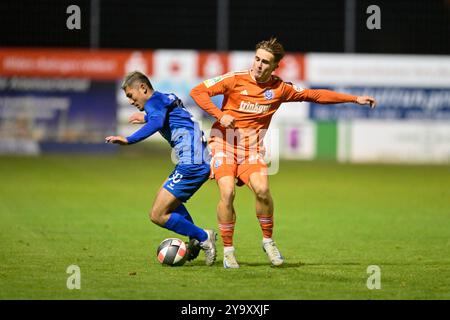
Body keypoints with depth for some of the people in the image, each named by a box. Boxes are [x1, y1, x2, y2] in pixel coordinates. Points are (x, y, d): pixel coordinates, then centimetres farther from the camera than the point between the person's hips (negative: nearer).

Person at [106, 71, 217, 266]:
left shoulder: (154, 100, -6)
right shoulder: (167, 99, 21)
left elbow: (157, 123, -28)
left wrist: (128, 140, -34)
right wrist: (146, 117, 58)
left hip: (192, 163, -10)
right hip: (201, 161, 10)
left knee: (157, 215, -9)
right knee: (167, 199, 33)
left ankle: (203, 237, -1)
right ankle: (196, 241, 23)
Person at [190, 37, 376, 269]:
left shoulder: (280, 89, 2)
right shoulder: (235, 80, -8)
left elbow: (315, 95, 11)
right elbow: (197, 92, -6)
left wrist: (355, 99, 11)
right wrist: (220, 115, -18)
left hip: (252, 146, 2)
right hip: (224, 140, -2)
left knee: (262, 189, -22)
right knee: (227, 192, -20)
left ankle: (268, 240, 2)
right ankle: (228, 251, -5)